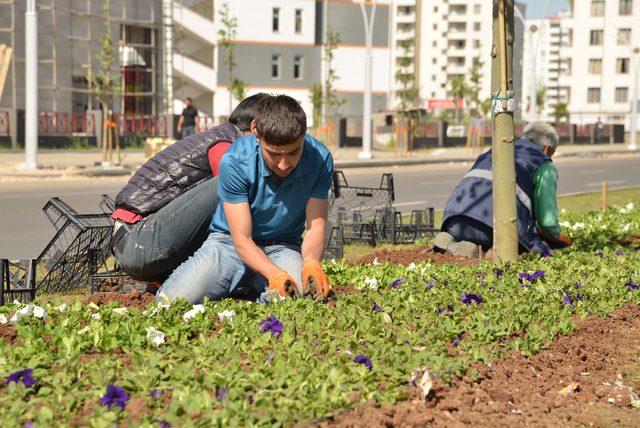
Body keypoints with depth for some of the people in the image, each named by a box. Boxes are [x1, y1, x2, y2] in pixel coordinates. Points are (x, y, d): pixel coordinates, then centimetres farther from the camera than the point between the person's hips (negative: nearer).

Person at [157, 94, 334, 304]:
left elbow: (316, 226, -12)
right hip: (230, 241, -2)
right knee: (173, 300, -24)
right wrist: (275, 274, -41)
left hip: (282, 247, 2)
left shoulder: (320, 159, -16)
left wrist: (311, 263, -36)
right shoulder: (235, 162, -23)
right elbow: (241, 239, -22)